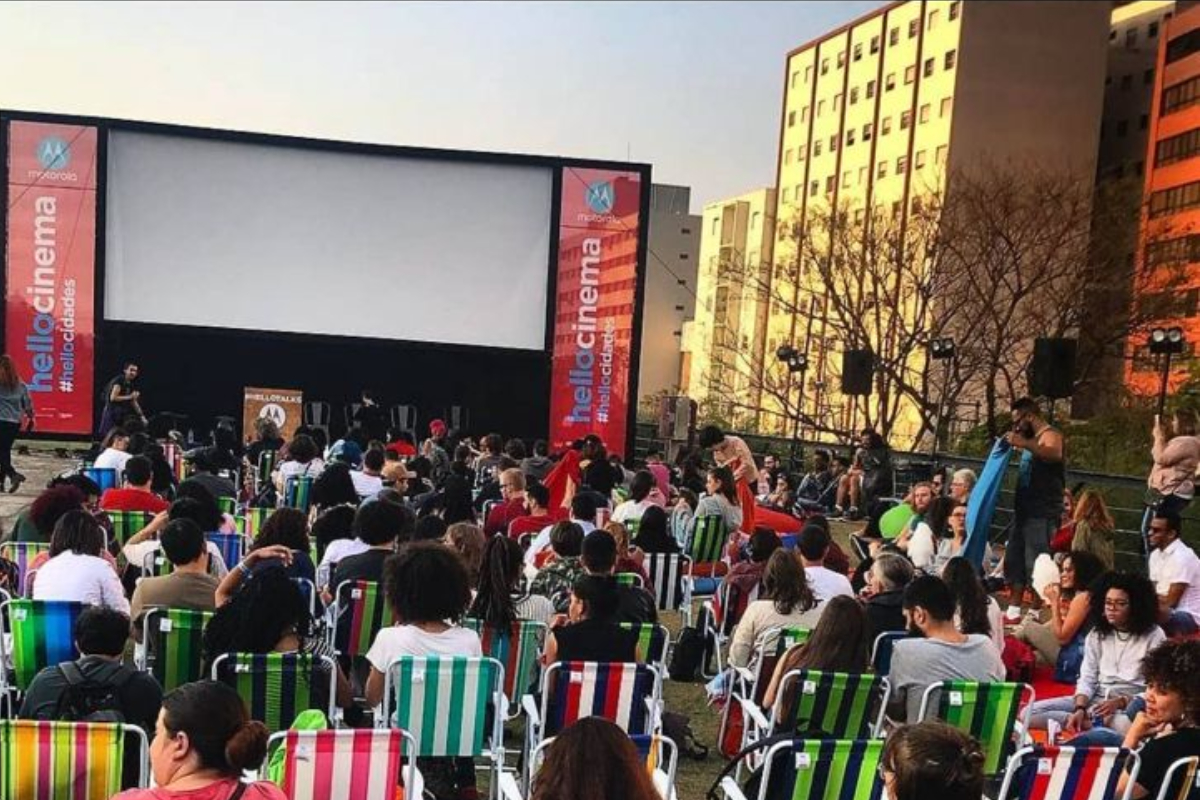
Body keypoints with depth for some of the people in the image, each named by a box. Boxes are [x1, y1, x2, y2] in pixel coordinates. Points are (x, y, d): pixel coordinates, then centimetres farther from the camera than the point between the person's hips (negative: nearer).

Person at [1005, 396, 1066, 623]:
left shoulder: (1049, 436, -10)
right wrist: (1017, 445, 21)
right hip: (1024, 510, 10)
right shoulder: (1032, 439, 18)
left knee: (1036, 565, -9)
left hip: (1042, 513, -10)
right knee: (1014, 562, 11)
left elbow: (1055, 454, -36)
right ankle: (1014, 611, 17)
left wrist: (1024, 444, -46)